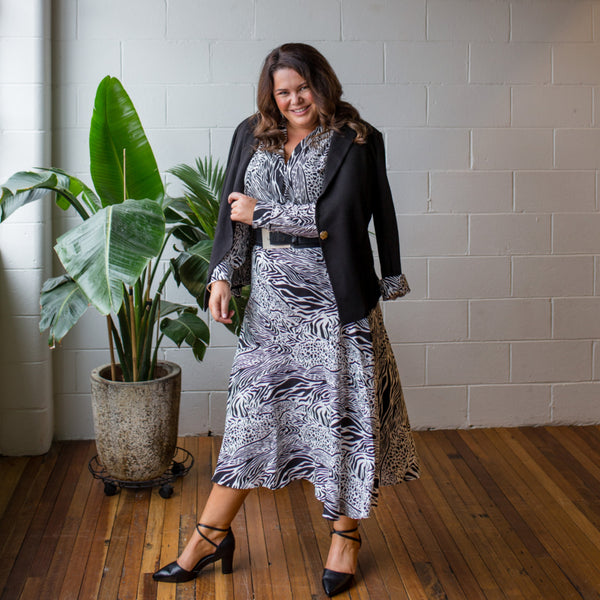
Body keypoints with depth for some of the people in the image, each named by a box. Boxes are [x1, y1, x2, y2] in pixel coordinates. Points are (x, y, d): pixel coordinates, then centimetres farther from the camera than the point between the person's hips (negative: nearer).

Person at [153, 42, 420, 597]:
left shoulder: (356, 140, -5)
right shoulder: (252, 135, 9)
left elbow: (339, 214, -15)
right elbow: (232, 212, 12)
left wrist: (263, 212, -10)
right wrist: (222, 276, 3)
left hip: (332, 296, -3)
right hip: (269, 295, 4)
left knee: (341, 405, 4)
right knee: (251, 404, 9)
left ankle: (347, 533, 24)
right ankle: (212, 535, 20)